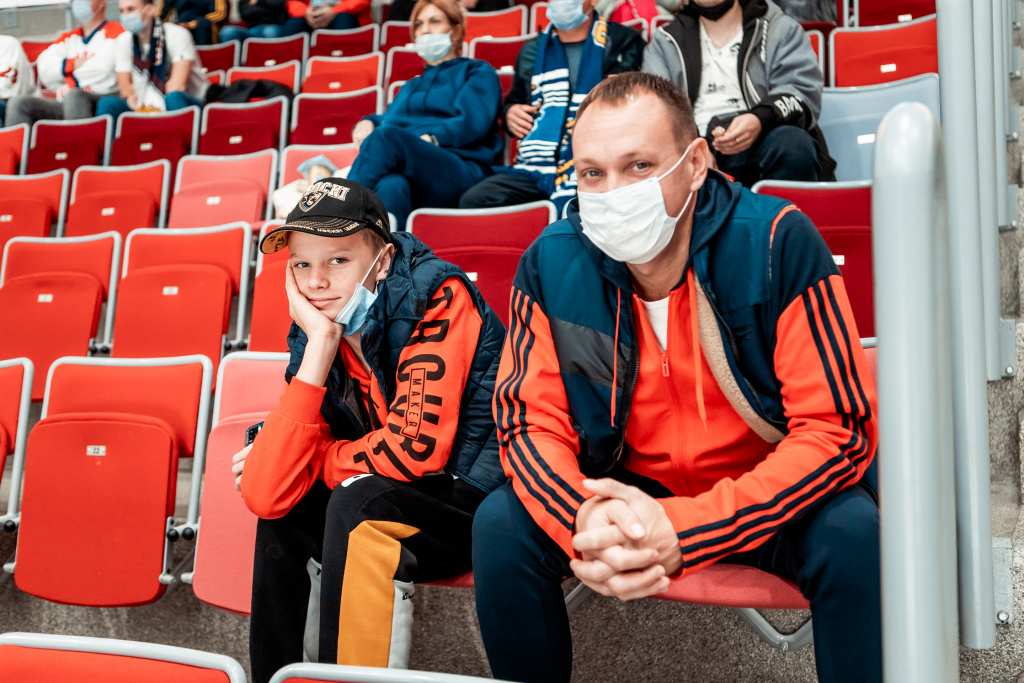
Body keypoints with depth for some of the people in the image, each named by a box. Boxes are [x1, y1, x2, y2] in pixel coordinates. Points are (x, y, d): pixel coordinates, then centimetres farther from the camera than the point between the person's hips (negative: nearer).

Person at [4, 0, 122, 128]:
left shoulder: (113, 31, 7)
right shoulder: (69, 37, 26)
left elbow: (103, 69, -12)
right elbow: (44, 67, 11)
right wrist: (74, 64, -5)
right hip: (65, 104, 6)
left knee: (74, 96, -37)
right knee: (19, 102, -13)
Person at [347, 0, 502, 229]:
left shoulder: (478, 72, 21)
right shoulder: (411, 87, 39)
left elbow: (473, 123, 1)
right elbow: (388, 119, 23)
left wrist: (430, 139, -14)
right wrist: (367, 123, -1)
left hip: (460, 174, -4)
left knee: (385, 136, -34)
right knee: (391, 185, -38)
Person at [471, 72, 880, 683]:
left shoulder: (778, 241, -21)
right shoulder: (551, 263, -11)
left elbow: (839, 428, -22)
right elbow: (532, 422, -8)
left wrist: (685, 529, -33)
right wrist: (585, 520, -32)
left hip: (769, 495, -2)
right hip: (627, 491, 3)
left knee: (855, 533, -31)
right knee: (501, 524, -18)